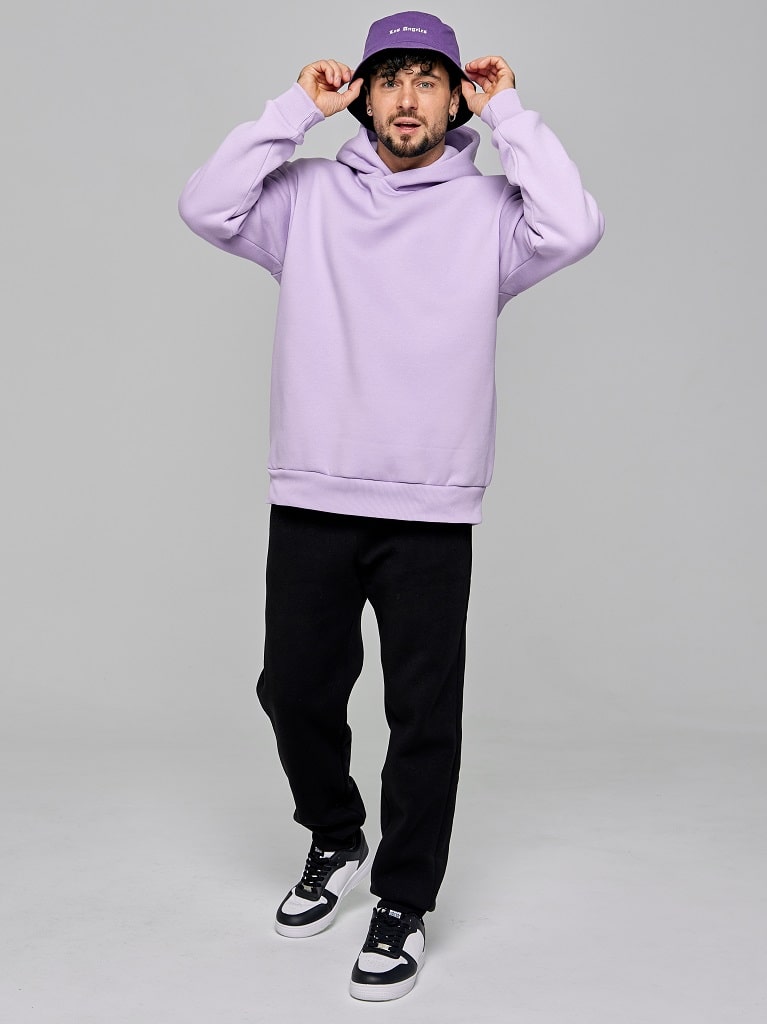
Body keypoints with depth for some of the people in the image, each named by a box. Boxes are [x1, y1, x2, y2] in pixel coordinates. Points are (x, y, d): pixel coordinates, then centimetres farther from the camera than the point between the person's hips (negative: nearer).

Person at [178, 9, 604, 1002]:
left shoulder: (487, 208, 3)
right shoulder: (309, 196, 8)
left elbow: (574, 228, -14)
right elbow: (206, 206, -4)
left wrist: (507, 113, -5)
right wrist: (296, 109, -2)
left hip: (431, 513, -2)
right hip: (310, 500, 2)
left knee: (424, 714, 4)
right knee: (294, 691, 13)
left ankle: (402, 904, 21)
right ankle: (336, 845, 39)